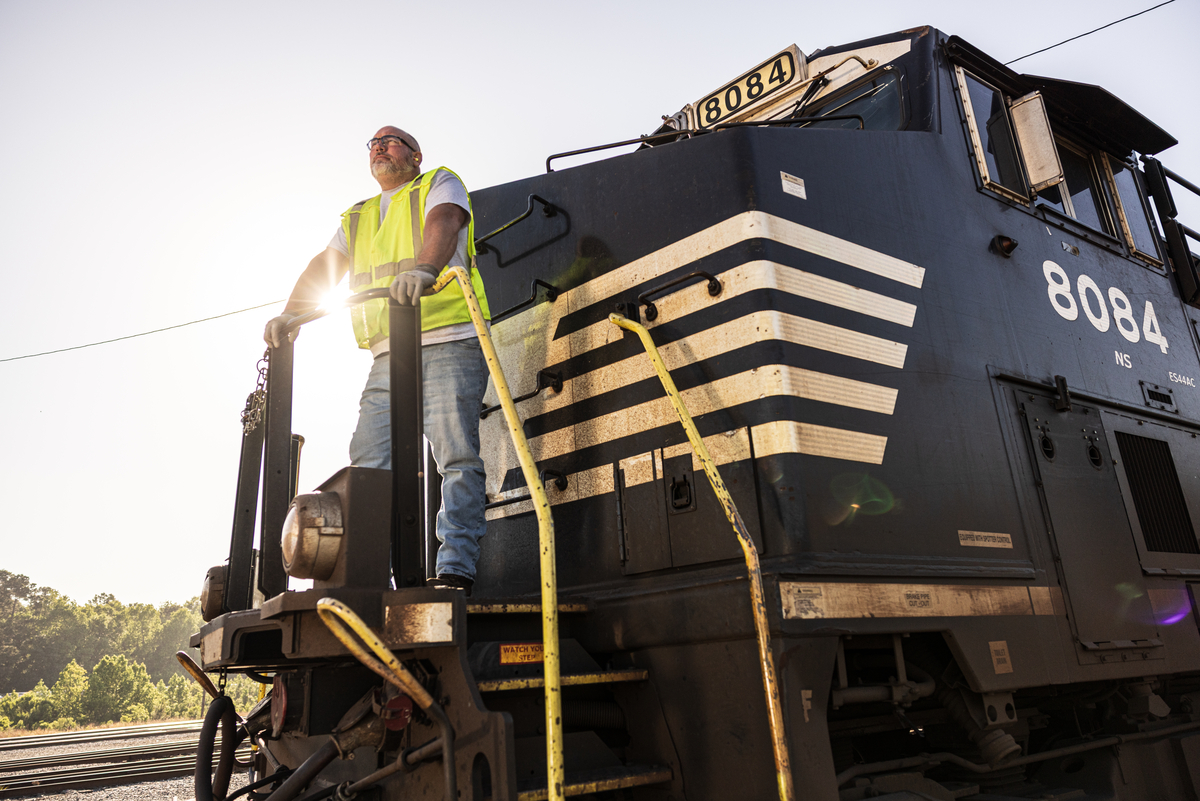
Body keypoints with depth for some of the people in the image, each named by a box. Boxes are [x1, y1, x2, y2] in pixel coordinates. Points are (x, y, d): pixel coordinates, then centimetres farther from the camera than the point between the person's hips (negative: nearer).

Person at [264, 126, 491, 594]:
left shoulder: (440, 184, 12)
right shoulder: (358, 218, 30)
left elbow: (444, 223, -11)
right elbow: (324, 267, 19)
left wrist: (423, 267, -33)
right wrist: (288, 315, 2)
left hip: (448, 342, -6)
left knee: (457, 456, -13)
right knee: (368, 462, -2)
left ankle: (455, 570, -14)